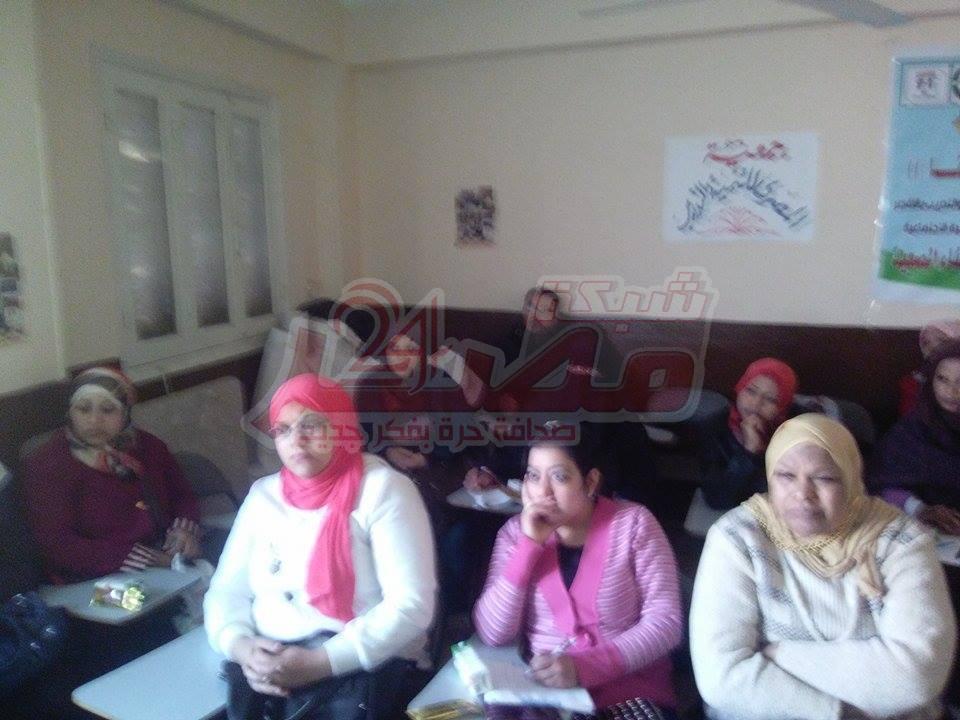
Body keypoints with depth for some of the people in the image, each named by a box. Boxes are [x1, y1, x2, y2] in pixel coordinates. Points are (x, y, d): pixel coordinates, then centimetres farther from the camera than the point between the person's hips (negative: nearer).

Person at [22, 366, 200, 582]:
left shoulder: (148, 447, 8)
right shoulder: (45, 466, -6)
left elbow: (183, 494, 17)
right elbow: (57, 544, -14)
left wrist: (184, 530, -7)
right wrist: (145, 560, -19)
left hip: (166, 563, 6)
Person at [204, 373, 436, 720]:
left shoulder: (383, 489, -8)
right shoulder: (263, 494, 10)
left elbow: (411, 605, -14)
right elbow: (226, 591, 11)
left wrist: (321, 662, -19)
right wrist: (241, 647, -9)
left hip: (363, 667, -3)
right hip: (267, 669, 4)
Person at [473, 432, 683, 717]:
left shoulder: (632, 523, -5)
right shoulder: (516, 532, 0)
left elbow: (664, 622, -10)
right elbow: (492, 634, -7)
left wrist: (584, 667, -22)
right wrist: (529, 546, -15)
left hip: (631, 695, -1)